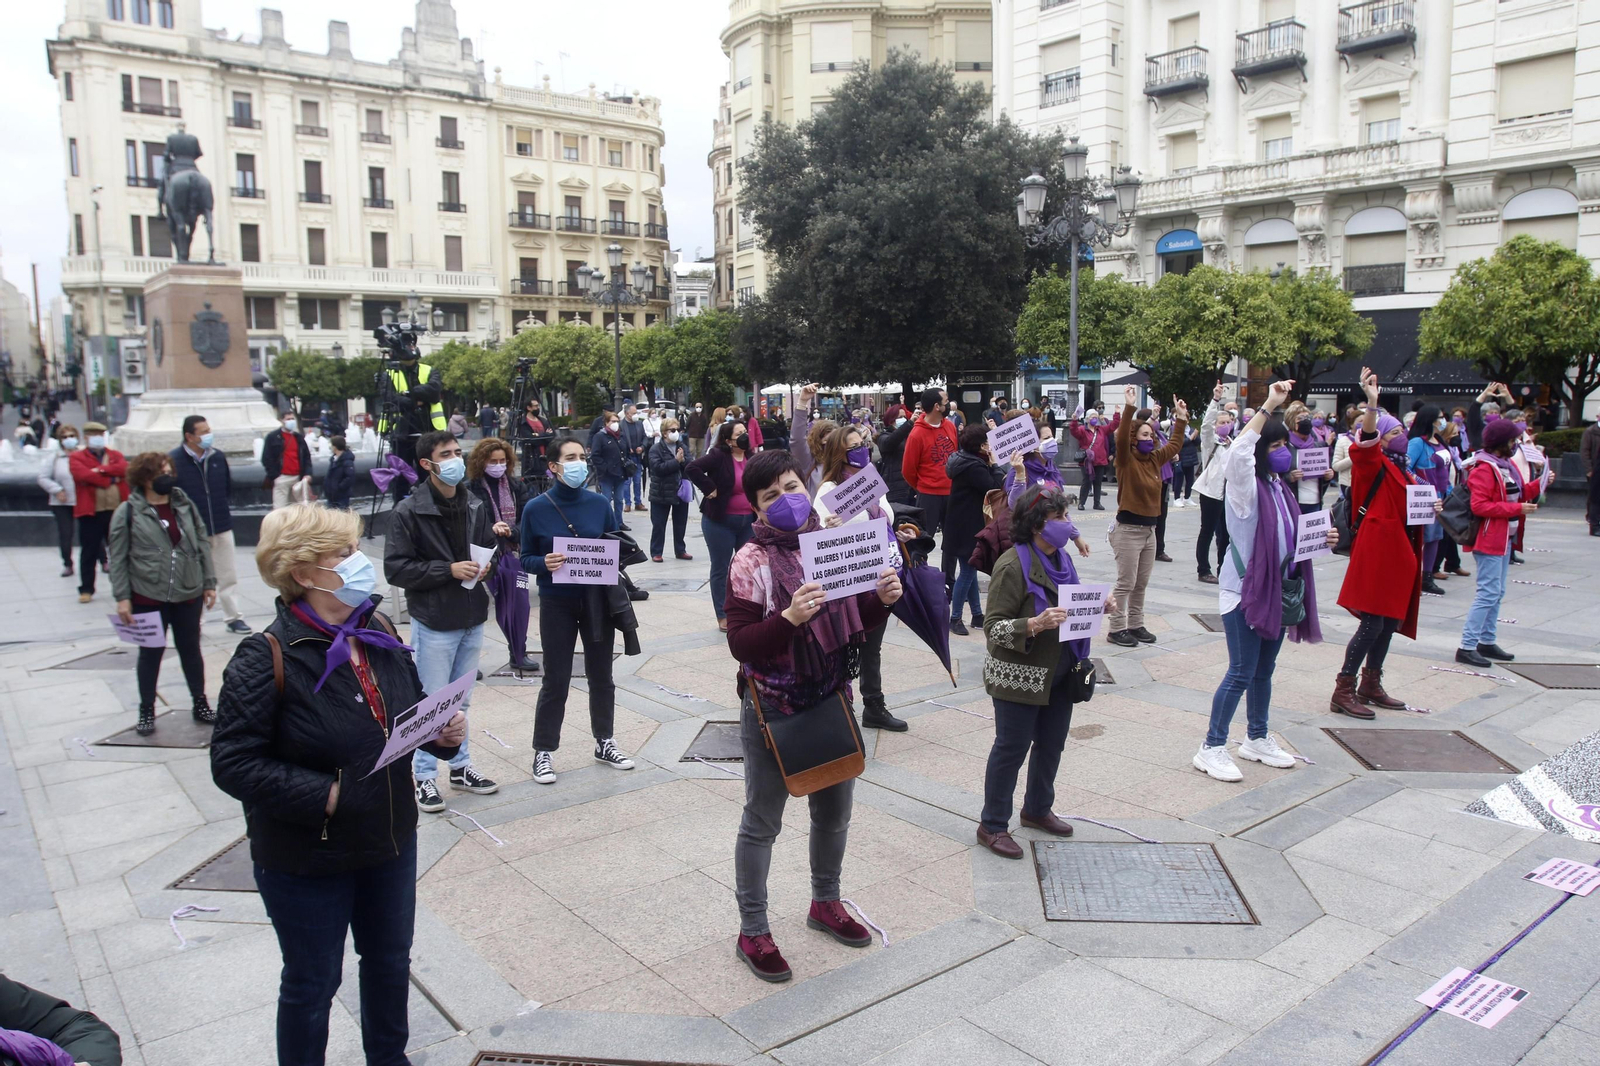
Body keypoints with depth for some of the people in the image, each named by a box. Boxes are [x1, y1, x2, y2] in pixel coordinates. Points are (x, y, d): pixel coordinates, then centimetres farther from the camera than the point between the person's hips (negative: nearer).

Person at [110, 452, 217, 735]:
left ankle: (200, 704, 26)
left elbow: (203, 544, 7)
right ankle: (146, 711, 24)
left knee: (191, 650, 13)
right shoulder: (128, 511, -7)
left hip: (188, 595, 3)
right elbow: (118, 558, -6)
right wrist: (122, 597, -10)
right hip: (148, 598, -3)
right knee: (151, 653, 9)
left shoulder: (184, 504, 3)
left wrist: (209, 583, 5)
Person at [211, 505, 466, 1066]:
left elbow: (411, 714, 11)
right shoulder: (267, 658, -22)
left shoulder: (379, 633, -2)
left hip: (390, 840, 6)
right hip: (307, 859, -6)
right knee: (313, 982, 14)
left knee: (390, 960, 24)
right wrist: (323, 796, -26)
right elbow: (233, 763, -22)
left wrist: (442, 732, -9)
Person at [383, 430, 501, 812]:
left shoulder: (475, 506, 6)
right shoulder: (409, 511, -11)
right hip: (434, 622, -5)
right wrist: (449, 569, -20)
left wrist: (495, 538, -5)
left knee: (461, 701, 17)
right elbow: (395, 568, -14)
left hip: (472, 619, 6)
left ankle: (460, 767, 29)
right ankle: (424, 777, 17)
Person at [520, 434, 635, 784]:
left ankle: (604, 742, 30)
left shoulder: (599, 504, -1)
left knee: (601, 675, 14)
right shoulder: (536, 509, -7)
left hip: (597, 601, 3)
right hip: (557, 604, -3)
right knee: (556, 681, 3)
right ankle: (544, 751, 18)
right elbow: (526, 559, -2)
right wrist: (544, 563, -23)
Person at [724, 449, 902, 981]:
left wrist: (882, 599, -11)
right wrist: (790, 619, -35)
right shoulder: (752, 561, -15)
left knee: (834, 812, 20)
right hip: (772, 711, -5)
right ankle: (753, 932, 25)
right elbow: (741, 645, -19)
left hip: (831, 699, 6)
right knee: (762, 822, 8)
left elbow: (856, 623, 9)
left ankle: (826, 903, 44)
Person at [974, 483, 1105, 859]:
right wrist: (1034, 625, -36)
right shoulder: (1013, 565, -20)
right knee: (1012, 748, 2)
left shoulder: (1060, 557, 6)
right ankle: (992, 825, 17)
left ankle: (1038, 809, 40)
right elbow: (993, 626, -21)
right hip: (1020, 678, -8)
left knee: (1052, 744, 19)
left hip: (1058, 674, 8)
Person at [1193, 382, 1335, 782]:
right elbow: (1238, 452, -34)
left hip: (1277, 590, 8)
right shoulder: (1247, 486, -12)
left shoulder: (1282, 487, 11)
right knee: (1241, 672, -6)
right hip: (1244, 589, -7)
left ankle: (1257, 738, 33)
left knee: (1264, 669, 17)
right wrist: (1268, 406, -32)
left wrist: (1321, 539, 1)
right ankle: (1211, 748, 4)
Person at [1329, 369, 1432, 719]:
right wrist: (1372, 404, -45)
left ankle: (1370, 686, 24)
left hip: (1398, 553, 9)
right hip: (1378, 550, -9)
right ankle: (1342, 692, -6)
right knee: (1373, 622, -11)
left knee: (1389, 622, 13)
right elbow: (1365, 443, -32)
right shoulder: (1373, 463, -8)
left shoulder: (1399, 468, 18)